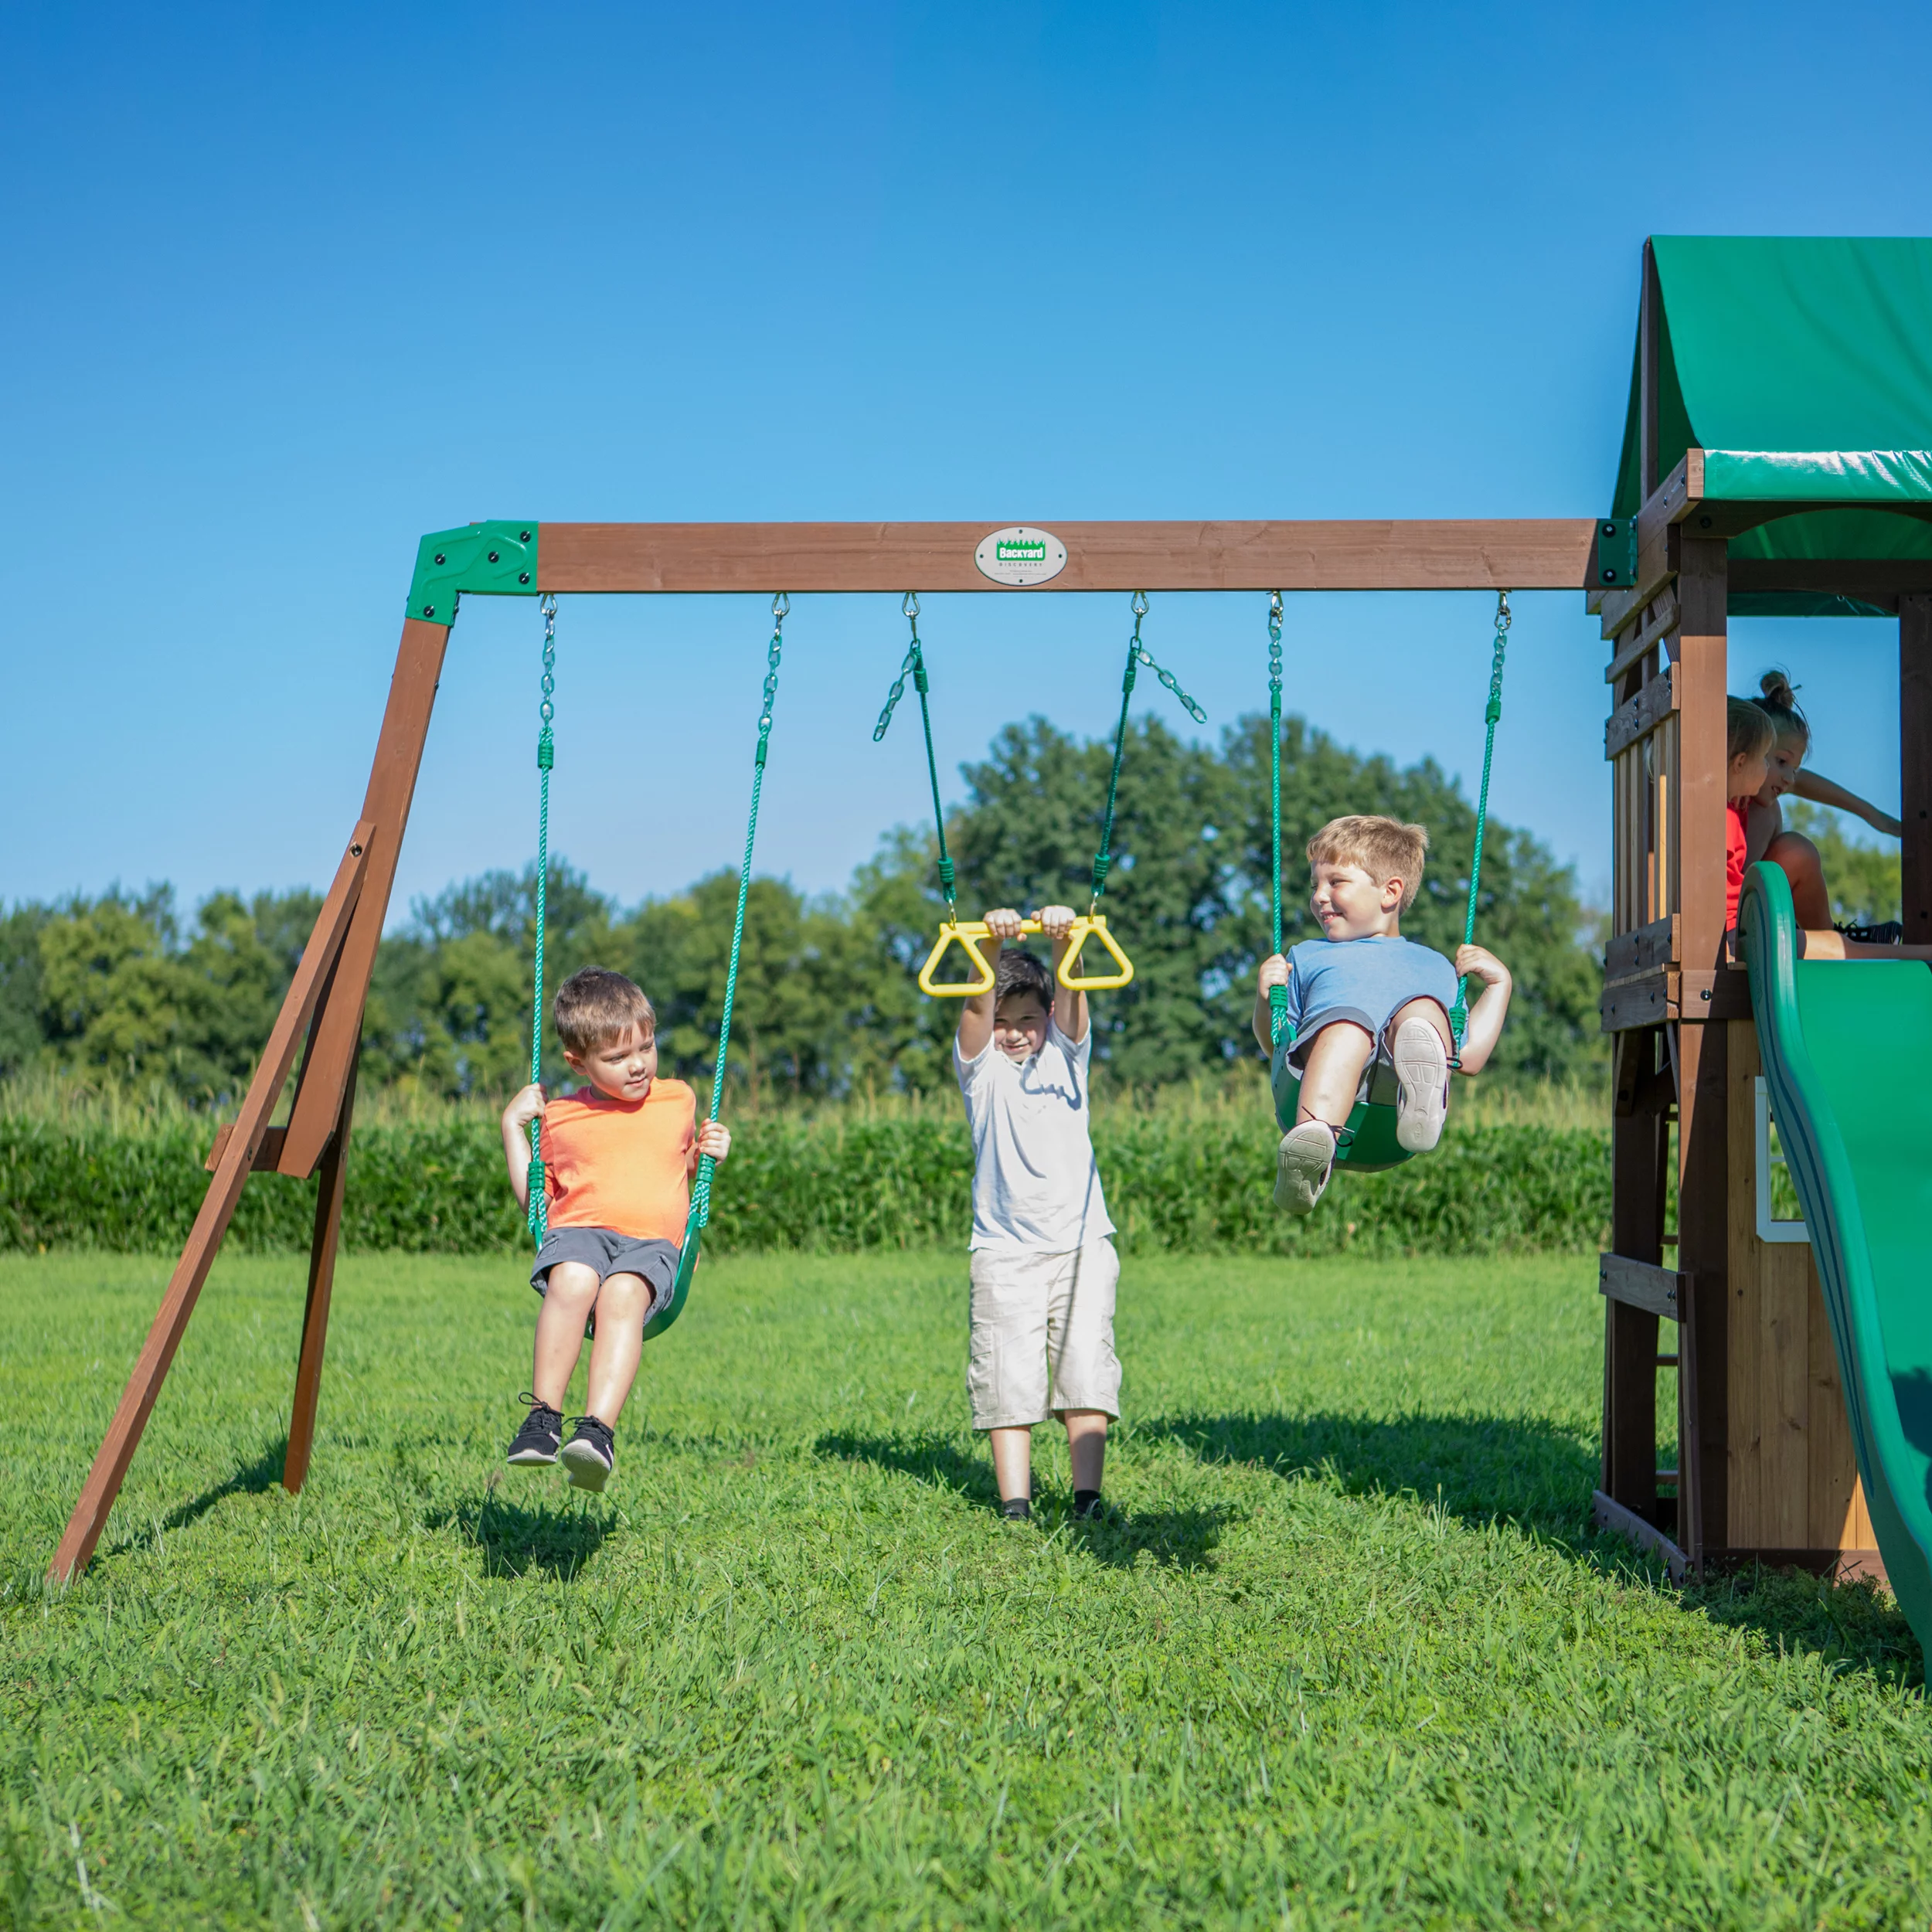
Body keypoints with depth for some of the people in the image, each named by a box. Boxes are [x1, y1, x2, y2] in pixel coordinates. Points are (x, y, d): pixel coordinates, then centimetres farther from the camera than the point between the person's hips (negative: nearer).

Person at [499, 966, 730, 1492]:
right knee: (573, 1279, -38)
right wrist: (513, 1126, 15)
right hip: (578, 1231, 0)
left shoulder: (678, 1100, 20)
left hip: (652, 1240, 0)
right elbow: (534, 1198, 22)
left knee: (623, 1292, -37)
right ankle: (543, 1418, -37)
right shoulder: (560, 1117, 18)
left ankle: (598, 1430, -49)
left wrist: (707, 1155, 12)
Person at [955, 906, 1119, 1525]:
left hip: (1081, 1242, 1)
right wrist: (990, 948, -32)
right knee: (1008, 1381, -5)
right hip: (1004, 1250, -1)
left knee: (1086, 1372, -5)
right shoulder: (980, 1067, 6)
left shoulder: (1066, 1055, 11)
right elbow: (976, 1009, -13)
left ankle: (1087, 1497, -4)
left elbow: (1071, 999, -8)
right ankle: (1014, 1504, -3)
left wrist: (1064, 942, -29)